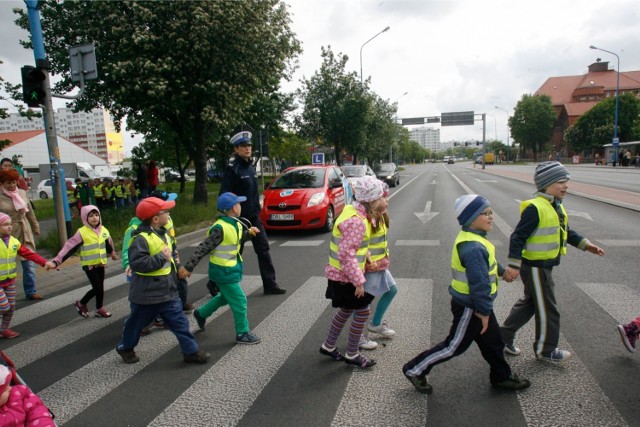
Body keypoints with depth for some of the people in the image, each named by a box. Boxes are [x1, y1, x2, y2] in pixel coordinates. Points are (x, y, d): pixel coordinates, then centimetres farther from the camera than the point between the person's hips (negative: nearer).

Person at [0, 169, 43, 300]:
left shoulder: (22, 193, 6)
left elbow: (30, 212, 15)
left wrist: (36, 227, 20)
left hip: (25, 232, 4)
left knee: (29, 264, 6)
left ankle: (31, 291, 16)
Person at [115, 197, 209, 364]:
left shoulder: (162, 233, 7)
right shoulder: (141, 238, -22)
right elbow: (137, 263, -32)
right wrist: (162, 258, -28)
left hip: (167, 291, 7)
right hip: (146, 294, -7)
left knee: (179, 321, 5)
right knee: (137, 323, 16)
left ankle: (191, 351, 12)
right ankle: (125, 347, 41)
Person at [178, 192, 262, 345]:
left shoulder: (235, 223, 2)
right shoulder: (220, 228, -26)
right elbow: (203, 248, -24)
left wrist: (249, 233, 3)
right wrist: (188, 267, -24)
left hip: (231, 268, 9)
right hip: (223, 271, -9)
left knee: (226, 297, 26)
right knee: (239, 301, 0)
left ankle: (201, 313, 45)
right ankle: (243, 334, 14)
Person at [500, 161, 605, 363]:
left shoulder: (557, 207, 8)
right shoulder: (535, 208, -23)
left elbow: (566, 232, 21)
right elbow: (518, 237, -24)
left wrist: (585, 244, 12)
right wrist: (514, 265, -26)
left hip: (545, 266, 10)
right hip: (535, 267, -10)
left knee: (530, 302, 20)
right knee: (547, 310, 5)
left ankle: (504, 337, 33)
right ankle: (545, 350, 25)